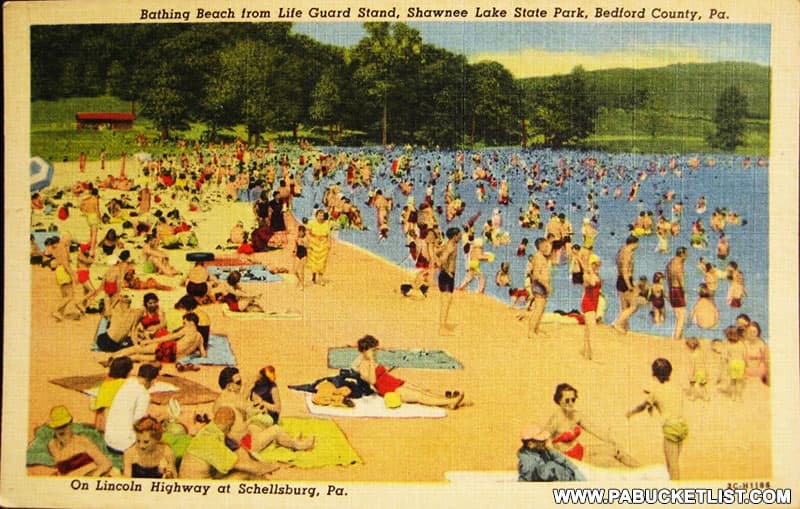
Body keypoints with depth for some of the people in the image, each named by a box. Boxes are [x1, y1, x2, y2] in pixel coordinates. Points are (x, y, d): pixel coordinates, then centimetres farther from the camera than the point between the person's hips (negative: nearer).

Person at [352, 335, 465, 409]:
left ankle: (448, 401, -22)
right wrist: (371, 361, -24)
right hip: (388, 390, -9)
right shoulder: (363, 365, -10)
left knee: (421, 391, -8)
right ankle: (450, 401, -23)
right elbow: (372, 380, -25)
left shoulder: (372, 362, 18)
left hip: (394, 383, 9)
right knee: (419, 396, -16)